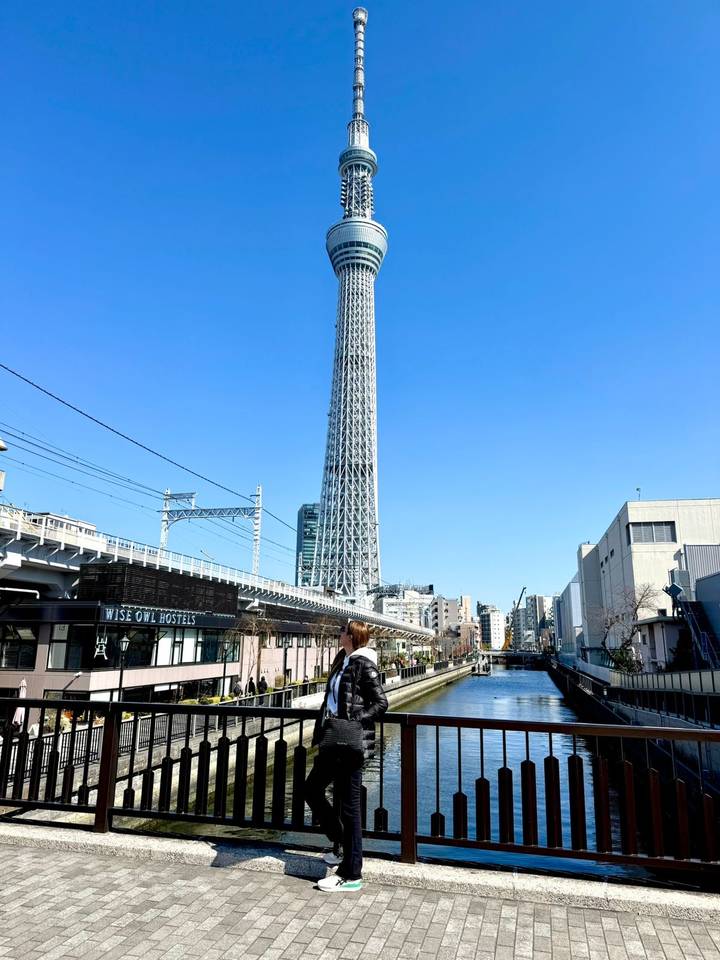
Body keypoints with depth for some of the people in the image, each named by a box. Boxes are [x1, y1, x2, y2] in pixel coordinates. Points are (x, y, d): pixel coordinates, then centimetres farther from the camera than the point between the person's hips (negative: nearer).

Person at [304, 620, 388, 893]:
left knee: (349, 806, 0)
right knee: (312, 789, 17)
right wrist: (322, 731, 10)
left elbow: (381, 703, -15)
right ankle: (340, 843, 33)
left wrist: (353, 722, -21)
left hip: (351, 744, -9)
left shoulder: (363, 665, -13)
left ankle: (351, 876, 13)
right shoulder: (343, 662, 12)